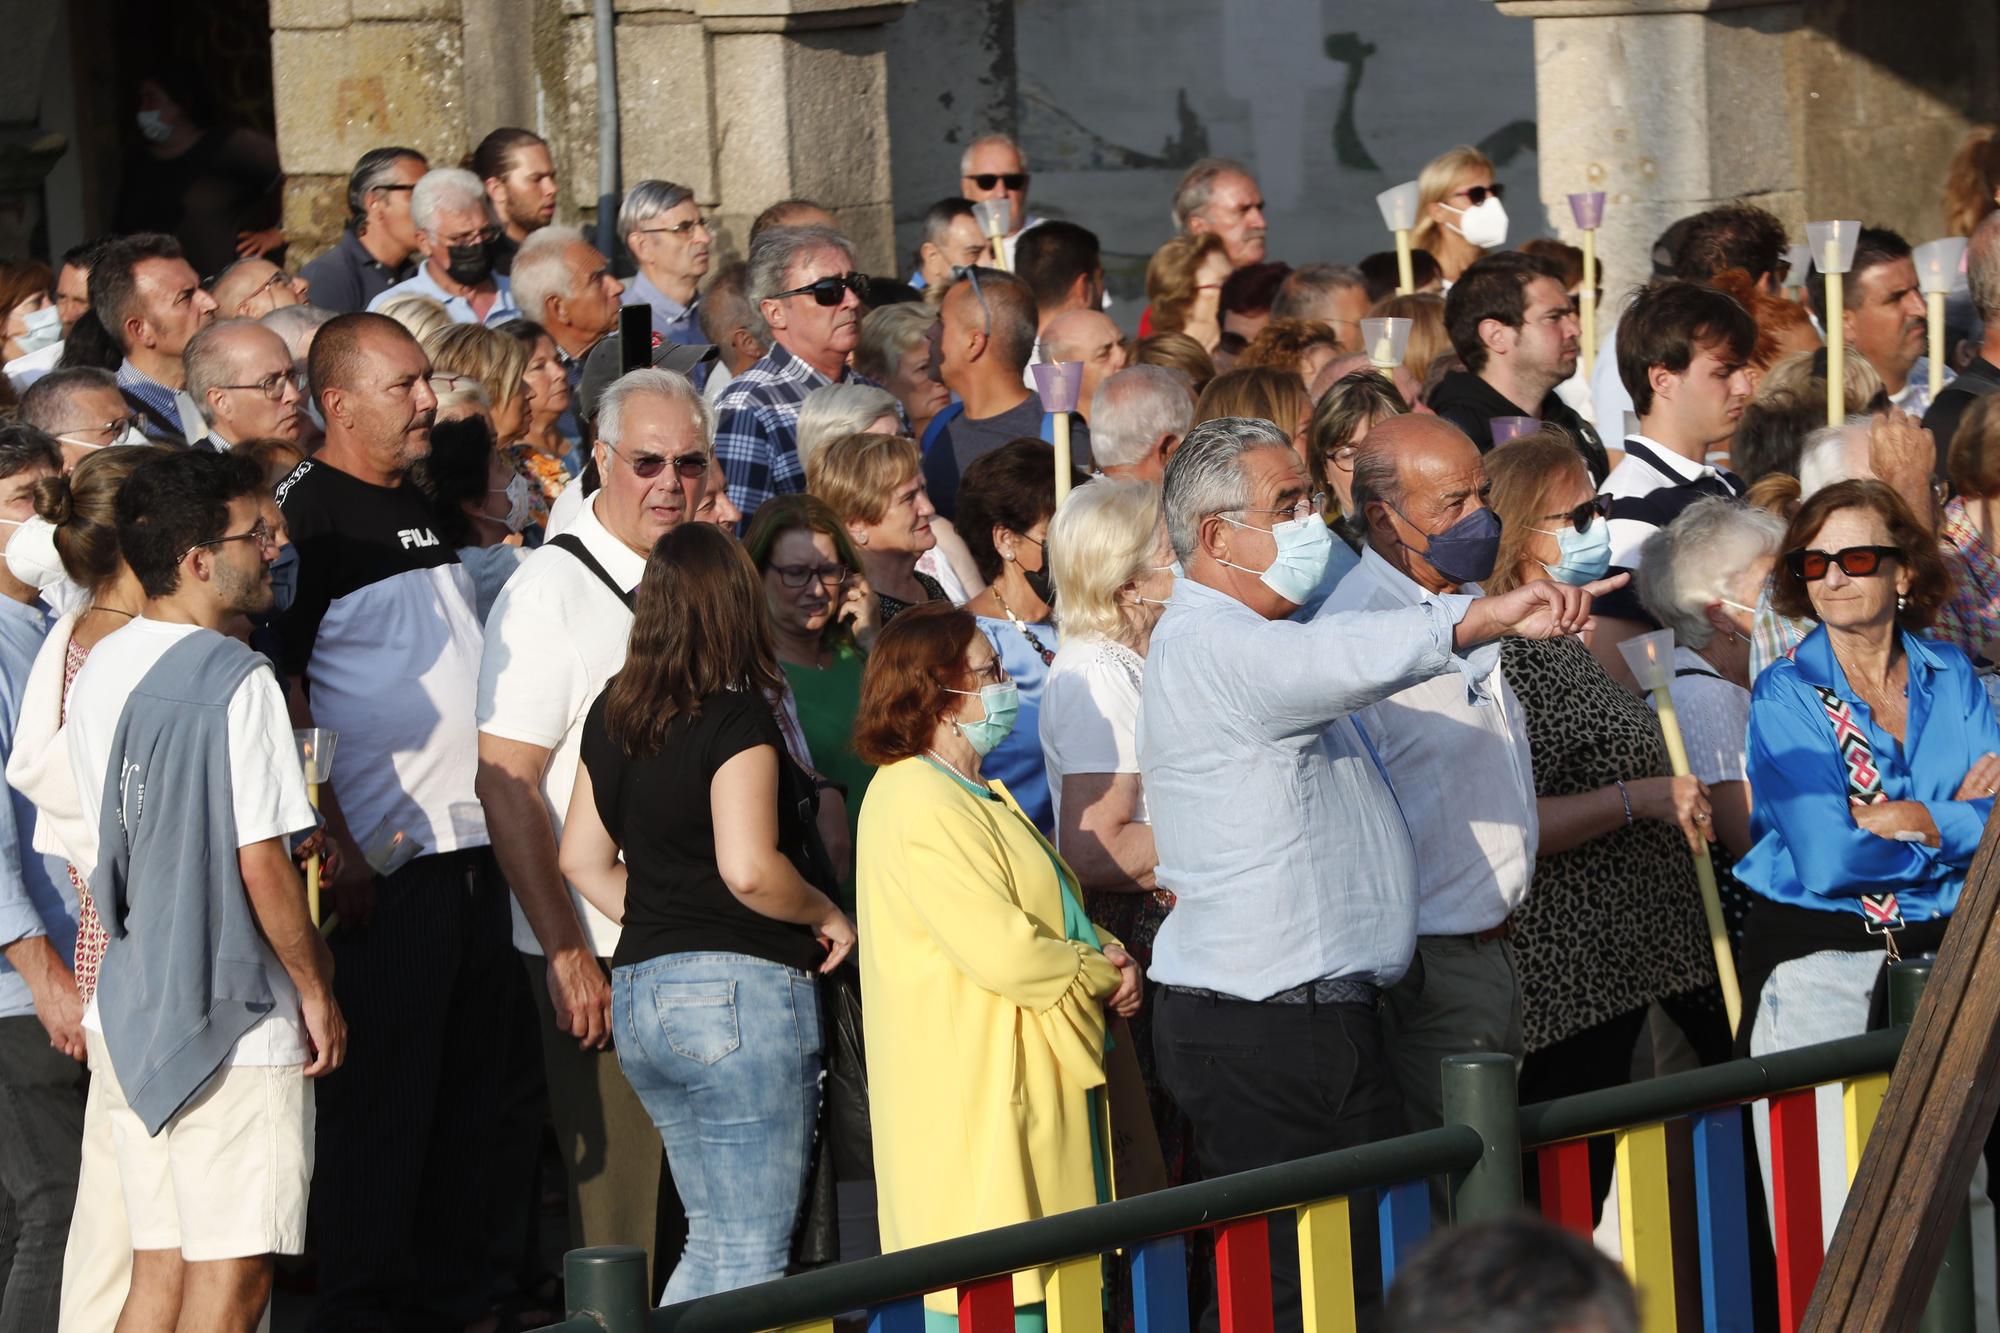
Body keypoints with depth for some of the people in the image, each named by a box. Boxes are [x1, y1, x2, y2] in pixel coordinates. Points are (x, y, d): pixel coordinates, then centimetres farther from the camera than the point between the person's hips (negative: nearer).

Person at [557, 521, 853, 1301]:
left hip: (638, 995, 8)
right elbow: (748, 869, -22)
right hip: (741, 989, -8)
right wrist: (825, 915, -6)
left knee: (715, 1240, 16)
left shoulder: (613, 716, 11)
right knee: (752, 1254, -2)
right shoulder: (737, 721, -12)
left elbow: (582, 860, 17)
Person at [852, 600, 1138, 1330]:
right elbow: (1004, 952, -23)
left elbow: (1051, 916, 26)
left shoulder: (977, 795, 20)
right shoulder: (918, 804, -16)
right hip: (976, 1100, -11)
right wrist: (1102, 973, -6)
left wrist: (1107, 956, 4)